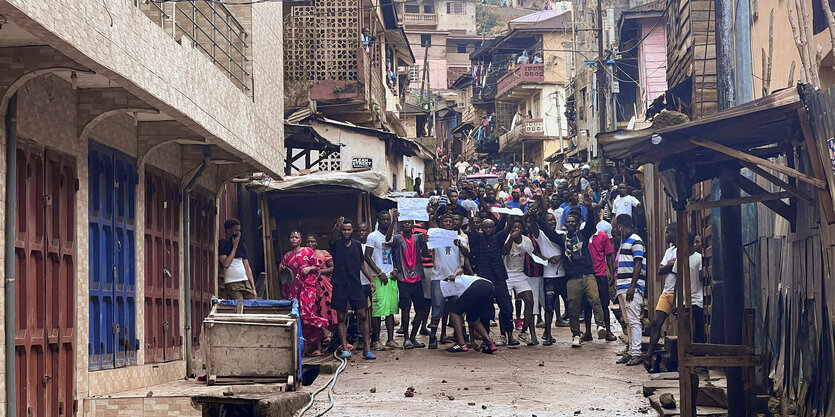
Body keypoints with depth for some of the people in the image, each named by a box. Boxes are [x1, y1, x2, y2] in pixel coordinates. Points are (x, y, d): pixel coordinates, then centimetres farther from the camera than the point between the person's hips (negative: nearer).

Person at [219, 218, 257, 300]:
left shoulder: (242, 245, 18)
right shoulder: (222, 244, 0)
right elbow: (226, 264, -14)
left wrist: (253, 288, 10)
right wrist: (235, 246, -6)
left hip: (246, 283, 5)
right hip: (232, 284, -5)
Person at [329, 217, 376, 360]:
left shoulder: (357, 245, 11)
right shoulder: (336, 244, 0)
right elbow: (332, 237, -24)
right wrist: (336, 228, -47)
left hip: (356, 285, 2)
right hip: (340, 286, -2)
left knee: (363, 315, -3)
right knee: (341, 318, 0)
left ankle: (367, 349, 1)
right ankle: (345, 349, 2)